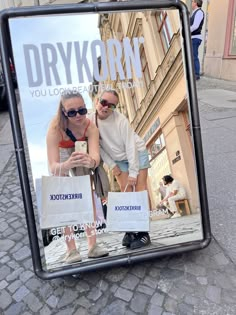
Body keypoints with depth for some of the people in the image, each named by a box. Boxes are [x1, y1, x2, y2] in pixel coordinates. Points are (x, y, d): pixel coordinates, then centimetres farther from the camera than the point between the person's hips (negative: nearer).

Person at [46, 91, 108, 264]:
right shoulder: (56, 127, -38)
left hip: (80, 153, 3)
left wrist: (91, 161, -69)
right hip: (61, 157, -2)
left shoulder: (90, 126, -32)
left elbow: (96, 155, -45)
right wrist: (68, 164, -66)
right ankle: (71, 249, -8)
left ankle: (92, 245, 5)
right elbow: (53, 167, -44)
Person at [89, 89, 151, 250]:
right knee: (125, 192, 1)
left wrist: (133, 172, -23)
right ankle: (130, 230, 8)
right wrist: (112, 165, -5)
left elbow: (131, 146, -23)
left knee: (140, 191, -8)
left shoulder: (120, 120, -25)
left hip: (137, 153, -4)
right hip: (119, 160, 4)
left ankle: (143, 232, -5)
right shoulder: (91, 120, -13)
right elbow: (97, 146, -3)